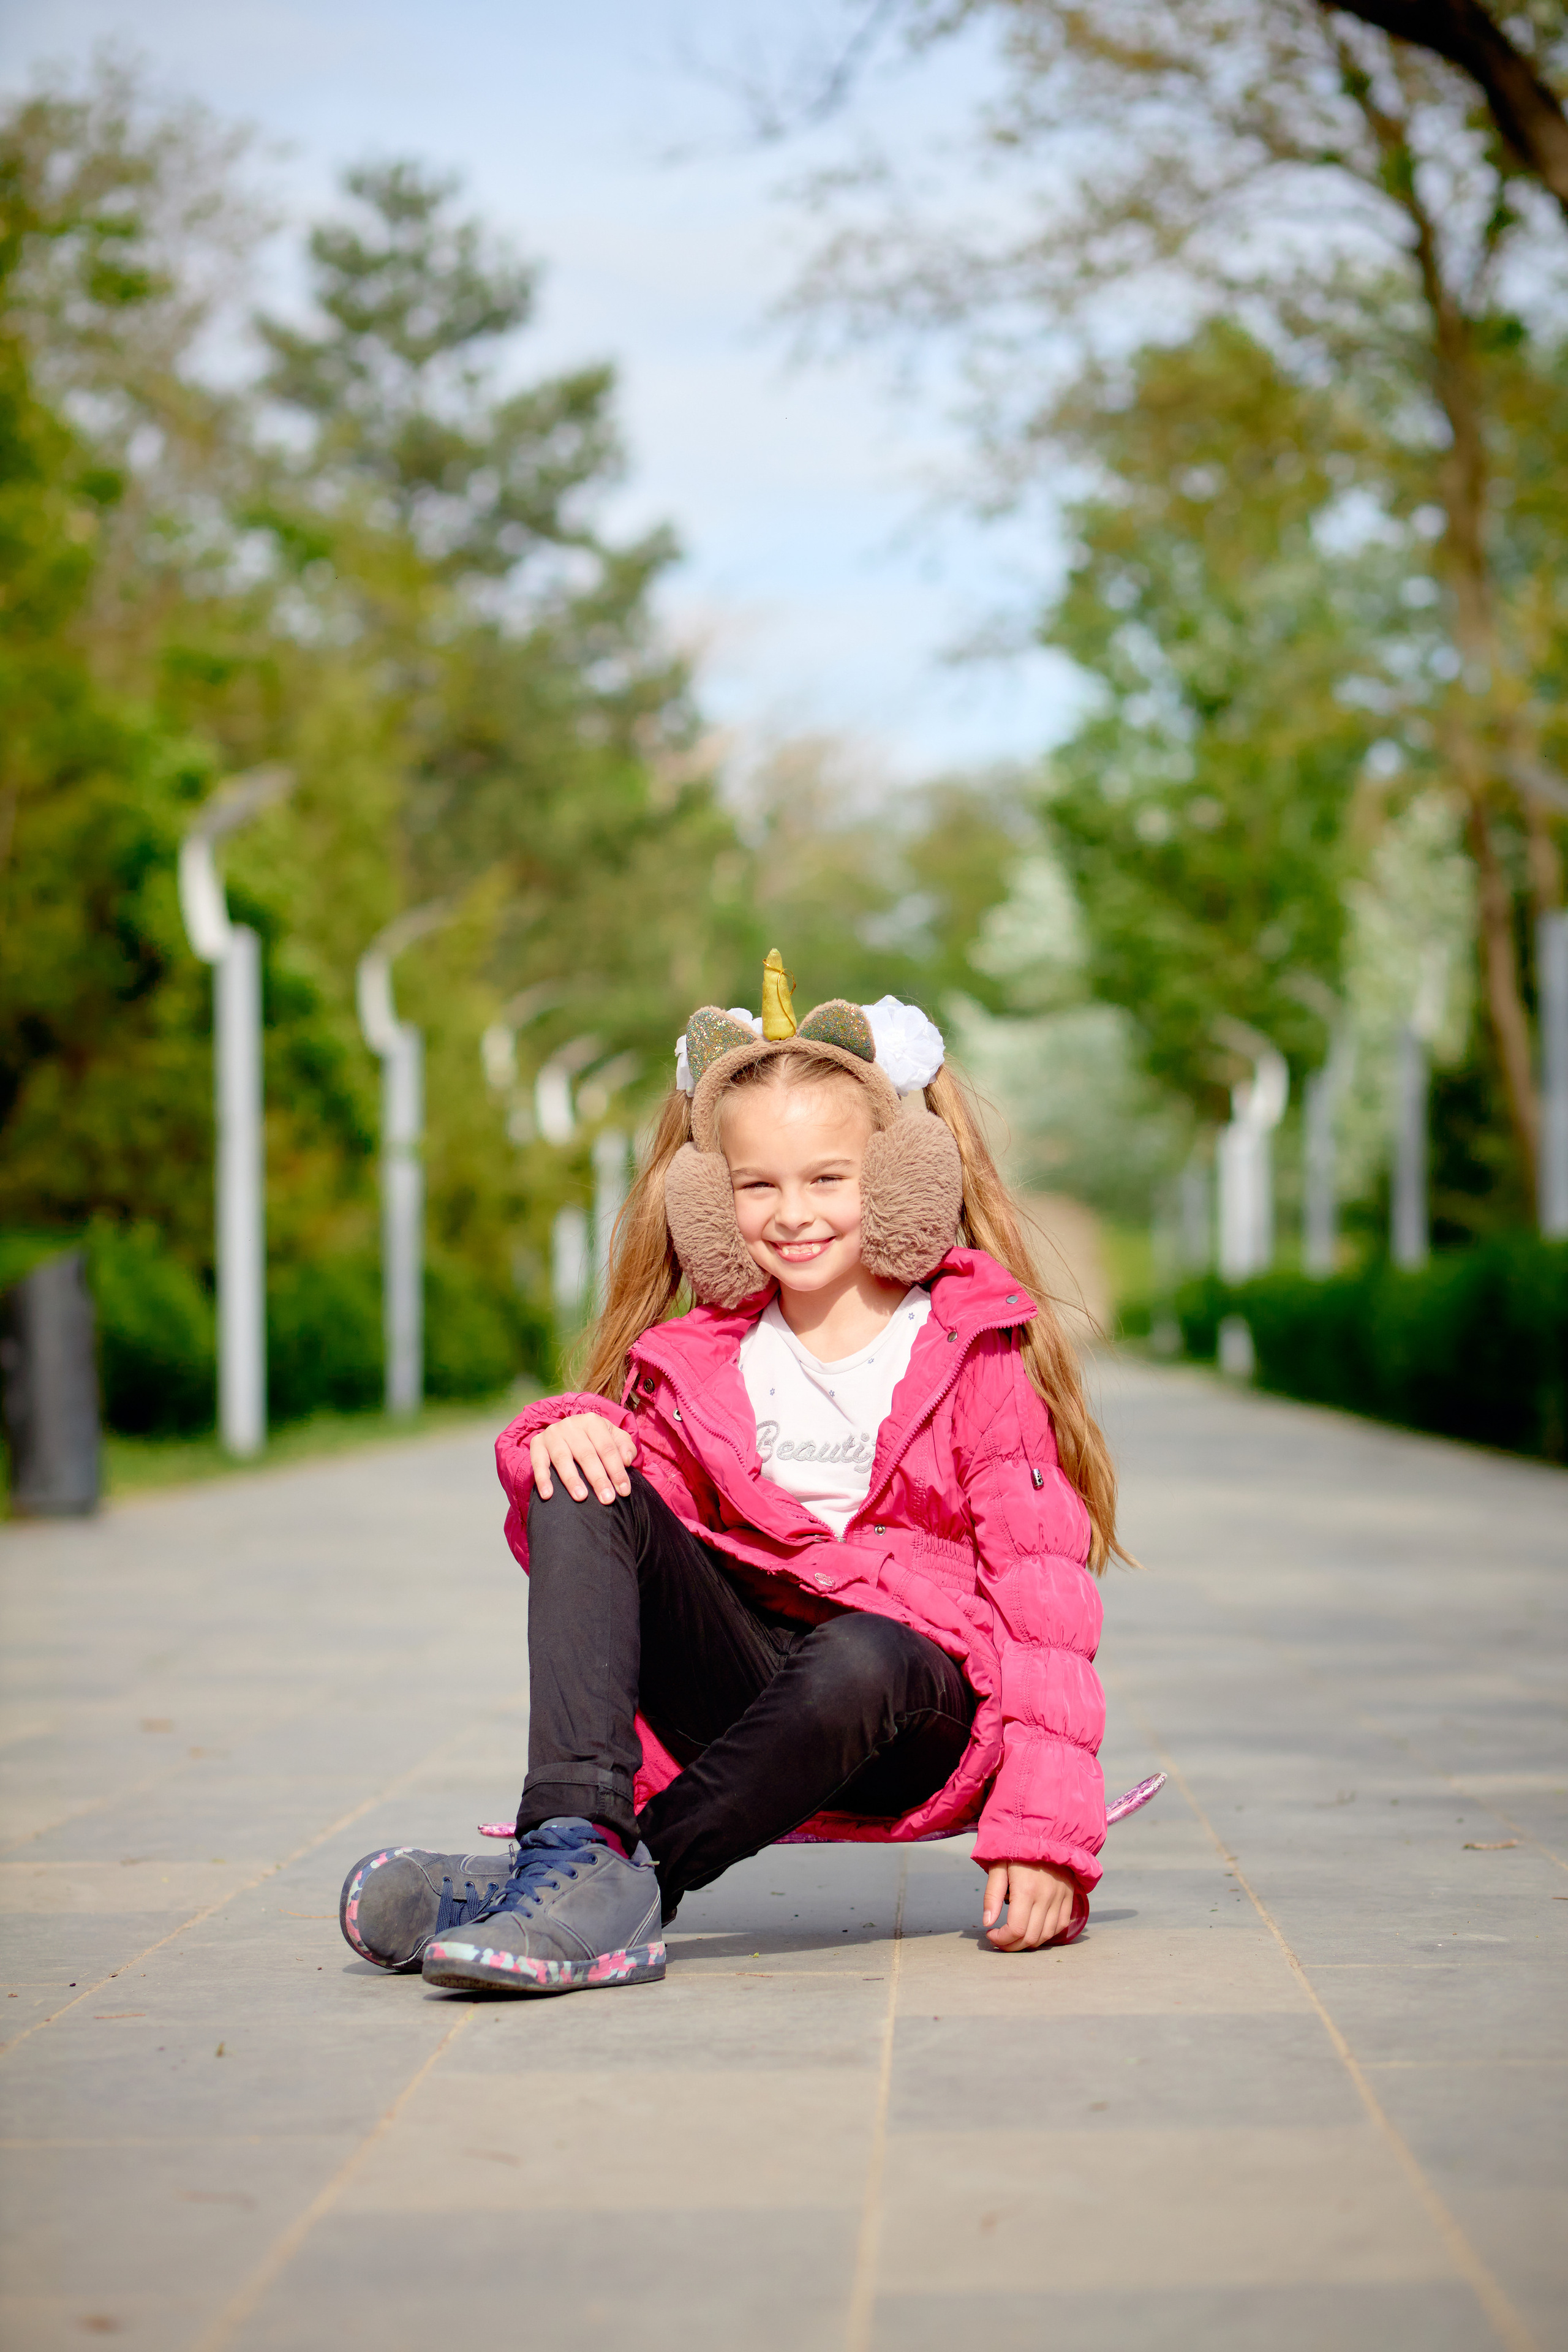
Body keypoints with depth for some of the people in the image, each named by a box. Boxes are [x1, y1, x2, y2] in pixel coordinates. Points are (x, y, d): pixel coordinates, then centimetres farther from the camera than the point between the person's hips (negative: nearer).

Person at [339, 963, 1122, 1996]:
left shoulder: (975, 1351, -1)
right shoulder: (700, 1365, 10)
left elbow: (1044, 1591, -8)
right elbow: (584, 1554, 10)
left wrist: (1046, 1827, -19)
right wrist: (562, 1437, -14)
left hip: (919, 1725, -4)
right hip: (747, 1698, 4)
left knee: (863, 1657, -39)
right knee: (583, 1490, -17)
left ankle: (631, 1883, -31)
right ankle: (575, 1848, -33)